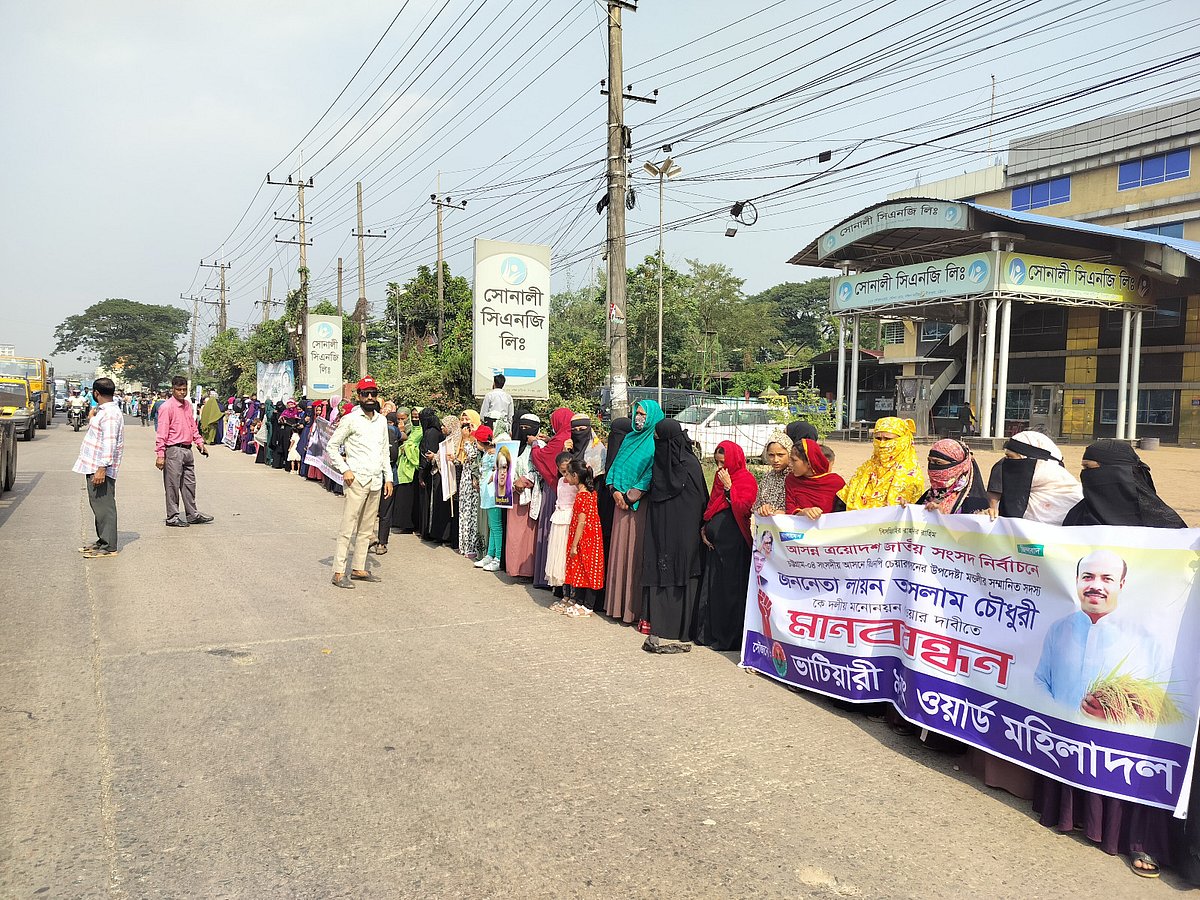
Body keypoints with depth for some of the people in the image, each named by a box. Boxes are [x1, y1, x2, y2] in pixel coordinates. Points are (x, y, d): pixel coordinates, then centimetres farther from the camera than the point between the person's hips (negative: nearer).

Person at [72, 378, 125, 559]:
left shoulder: (110, 414, -17)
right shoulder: (103, 411, 16)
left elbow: (110, 443, -23)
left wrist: (102, 468, -26)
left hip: (100, 469, -11)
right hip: (93, 467, 11)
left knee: (104, 506, -7)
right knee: (98, 505, 16)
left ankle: (109, 547, -3)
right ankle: (102, 541, 24)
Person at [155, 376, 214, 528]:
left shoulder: (187, 404, 11)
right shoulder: (166, 407, -12)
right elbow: (162, 433, -15)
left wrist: (199, 442, 16)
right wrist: (160, 455, -18)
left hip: (187, 449, 8)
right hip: (174, 450, -8)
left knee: (189, 483, 13)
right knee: (173, 485, 0)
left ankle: (192, 514, 22)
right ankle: (172, 517, 8)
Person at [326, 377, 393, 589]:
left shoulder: (381, 421, 14)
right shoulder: (350, 420, -5)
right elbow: (332, 446, -2)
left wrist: (388, 477, 13)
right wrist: (344, 469, -10)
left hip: (376, 481, 6)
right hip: (357, 480, -6)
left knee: (366, 529, 10)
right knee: (348, 528, -7)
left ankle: (359, 569, 18)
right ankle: (338, 573, -4)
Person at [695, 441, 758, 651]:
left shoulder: (747, 480, -7)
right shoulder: (719, 478, 16)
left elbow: (742, 509, -18)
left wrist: (728, 486, -20)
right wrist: (704, 528, 10)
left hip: (734, 544, -8)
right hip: (715, 541, 8)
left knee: (730, 588, -3)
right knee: (712, 587, 10)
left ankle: (730, 637, 5)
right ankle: (709, 632, 18)